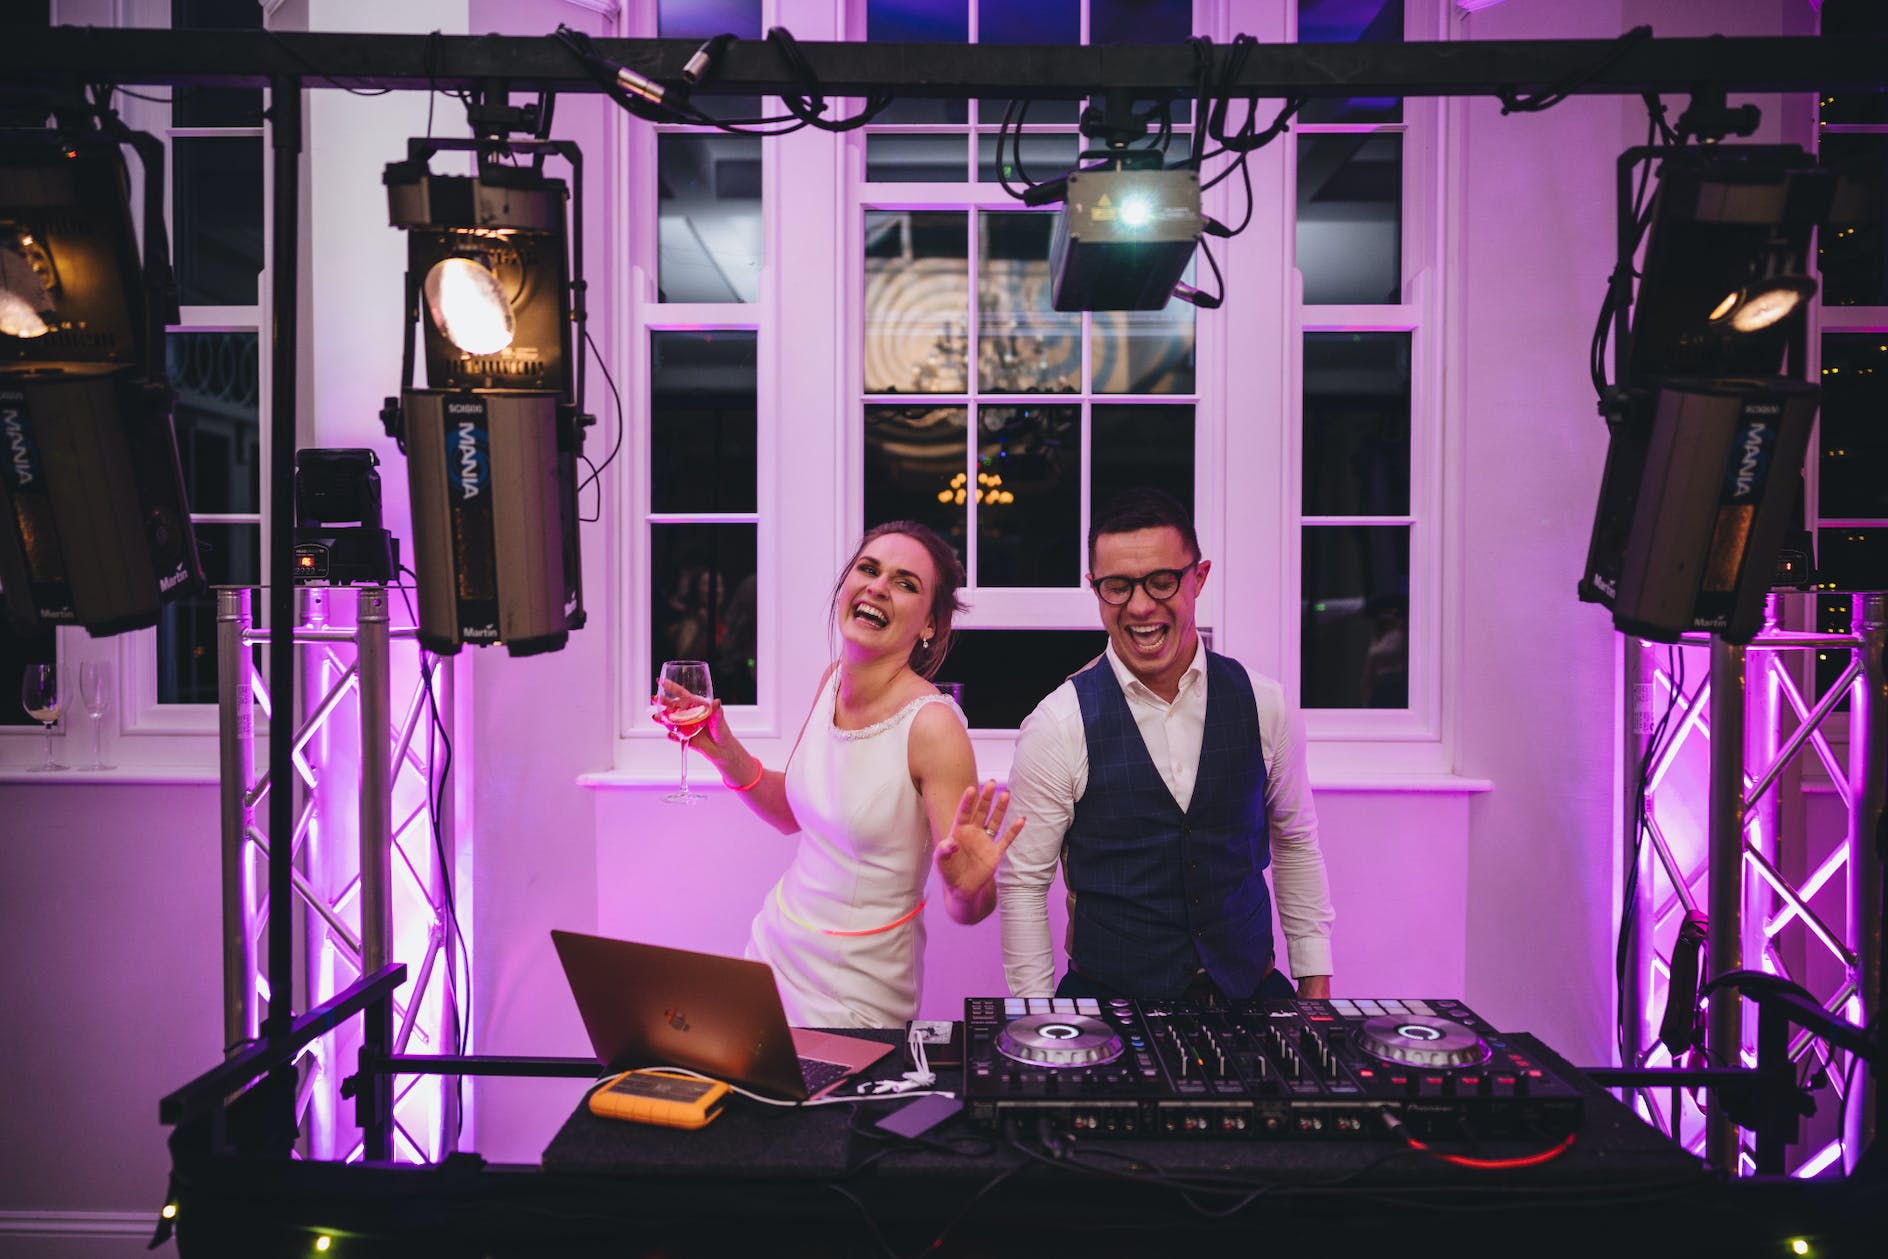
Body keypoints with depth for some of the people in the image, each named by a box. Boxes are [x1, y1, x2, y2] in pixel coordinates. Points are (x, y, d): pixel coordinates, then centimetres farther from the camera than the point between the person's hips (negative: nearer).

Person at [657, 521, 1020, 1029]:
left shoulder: (932, 726, -24)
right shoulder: (835, 679, -3)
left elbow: (967, 912, -19)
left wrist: (969, 889, -40)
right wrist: (725, 752, -2)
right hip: (775, 948, 7)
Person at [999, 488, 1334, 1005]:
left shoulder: (1262, 704, 0)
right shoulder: (1058, 726, -9)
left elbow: (1297, 846, 12)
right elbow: (1021, 884, -4)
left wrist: (1315, 982, 10)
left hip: (1250, 987, 3)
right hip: (1107, 997, -2)